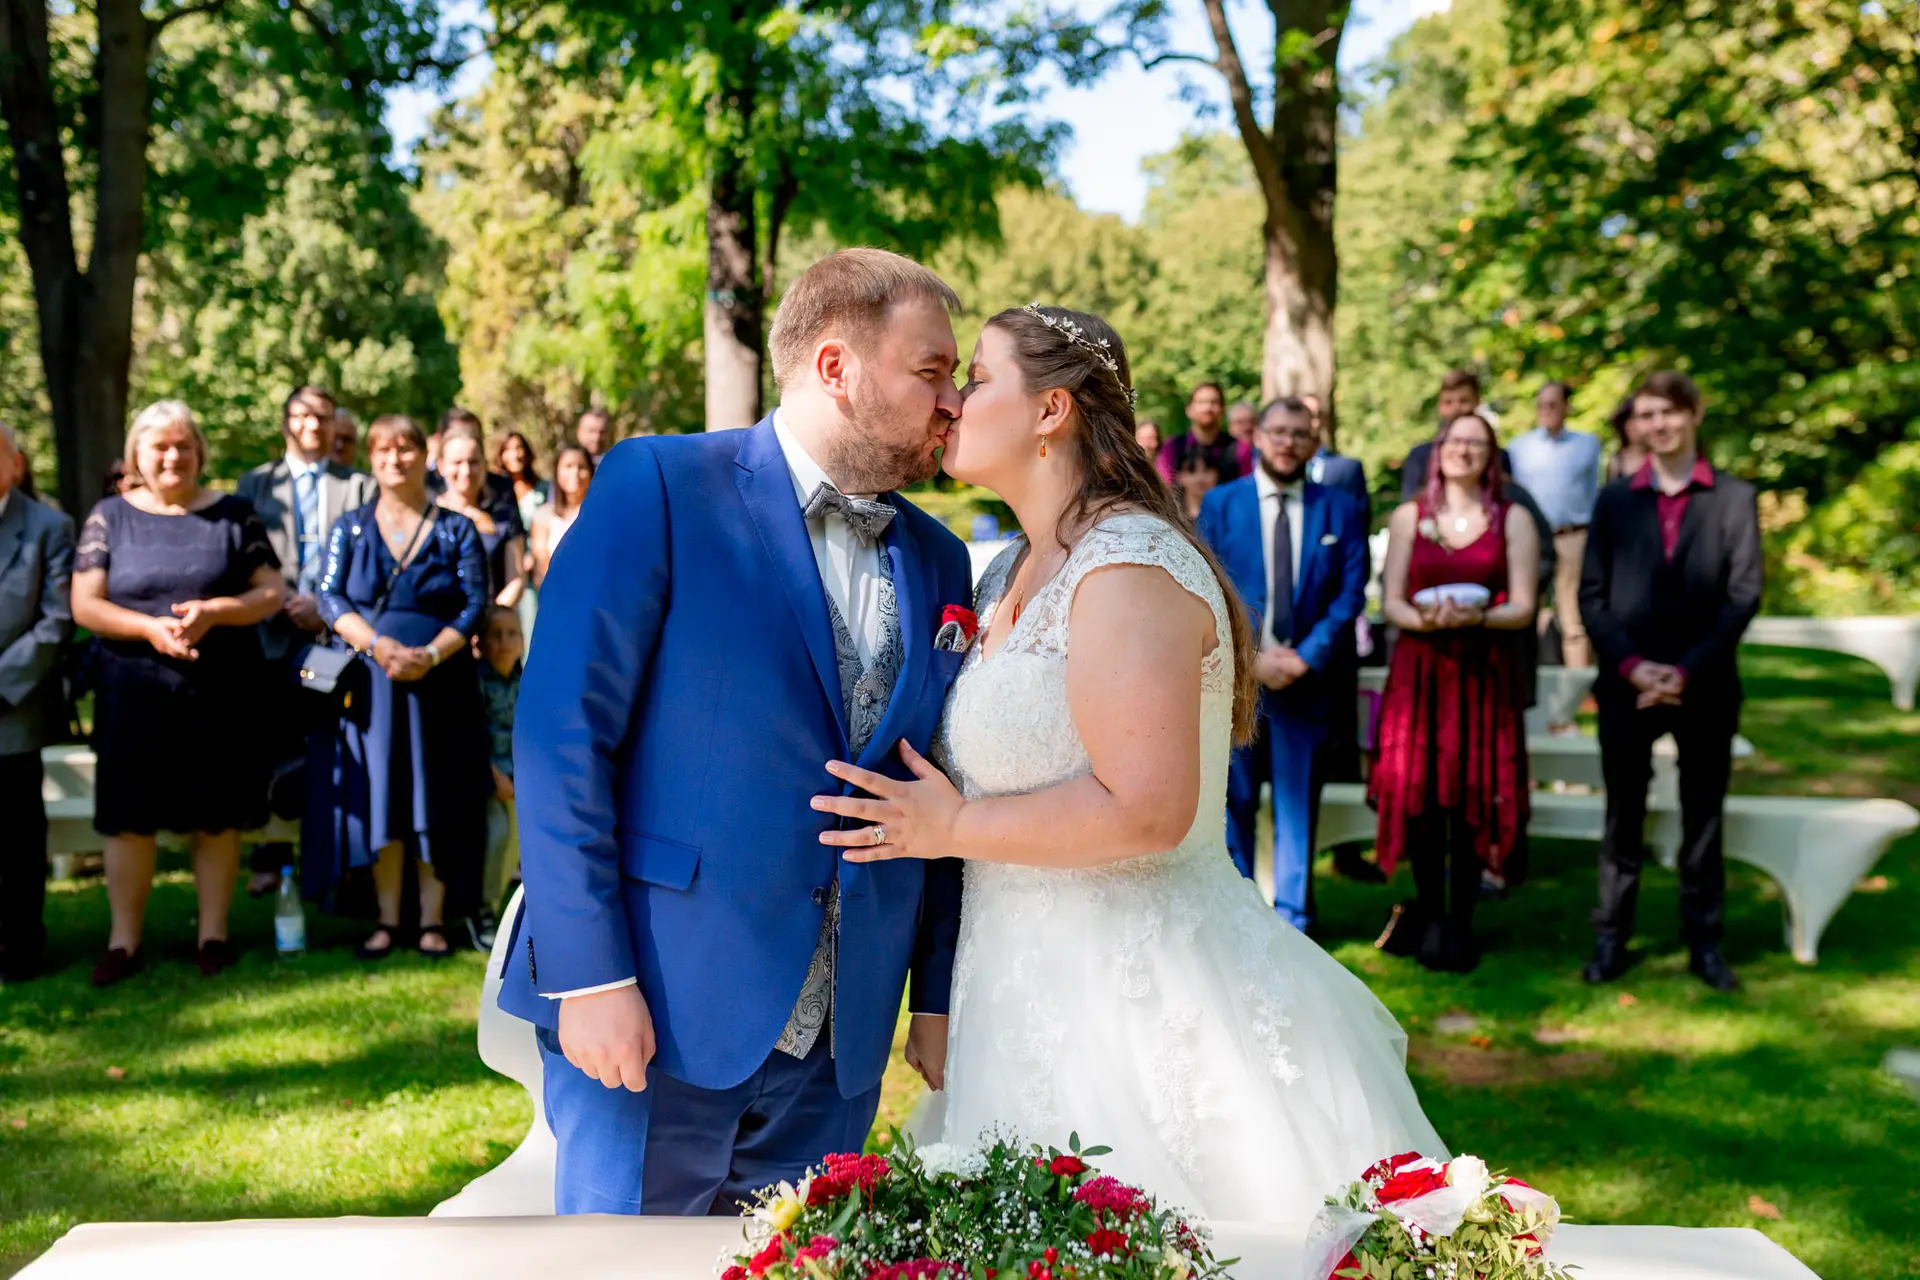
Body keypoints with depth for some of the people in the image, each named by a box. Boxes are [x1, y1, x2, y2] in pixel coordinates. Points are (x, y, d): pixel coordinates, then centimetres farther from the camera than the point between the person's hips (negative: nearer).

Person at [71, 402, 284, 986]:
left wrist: (213, 612, -17)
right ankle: (124, 941, 14)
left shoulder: (233, 514, 4)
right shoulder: (110, 517, 4)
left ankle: (213, 934, 16)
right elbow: (84, 605, -1)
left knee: (218, 817, 5)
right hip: (134, 694, 0)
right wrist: (151, 628, -17)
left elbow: (271, 592, 1)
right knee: (129, 817, 4)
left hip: (221, 693, 0)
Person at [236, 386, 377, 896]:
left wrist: (328, 608, -8)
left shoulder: (360, 486, 11)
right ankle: (270, 860, 11)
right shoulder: (255, 484, 15)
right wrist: (286, 603, -7)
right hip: (277, 637, 1)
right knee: (275, 756, 3)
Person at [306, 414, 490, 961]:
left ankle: (433, 919, 5)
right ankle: (386, 918, 6)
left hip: (441, 683, -1)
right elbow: (329, 596, 0)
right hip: (370, 683, 1)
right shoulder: (349, 528, 10)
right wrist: (378, 644, -17)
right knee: (380, 797, -1)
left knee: (436, 800, -1)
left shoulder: (457, 530, 7)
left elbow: (475, 604, -1)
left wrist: (432, 654, -18)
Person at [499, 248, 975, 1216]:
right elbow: (560, 734, -11)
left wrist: (939, 1000, 11)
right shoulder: (659, 485, -7)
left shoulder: (938, 561, 11)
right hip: (657, 1018, -5)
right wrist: (592, 978, -15)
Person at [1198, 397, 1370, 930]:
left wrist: (1306, 658, -11)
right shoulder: (1220, 503, 5)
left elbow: (1350, 595, 0)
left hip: (1307, 681, 0)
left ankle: (1291, 919, 15)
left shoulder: (1341, 510, 6)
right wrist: (1251, 658, -11)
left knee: (1298, 803, 5)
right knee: (1235, 801, 6)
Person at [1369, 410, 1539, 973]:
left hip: (1486, 673, -1)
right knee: (1420, 795, -1)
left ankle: (1460, 925, 10)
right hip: (1419, 670, 1)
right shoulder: (1408, 518, 10)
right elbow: (1390, 602, 4)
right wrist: (1424, 619, -17)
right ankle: (1429, 917, 16)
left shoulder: (1514, 522, 6)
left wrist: (1477, 617, -20)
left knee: (1474, 799, -2)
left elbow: (1522, 608, -1)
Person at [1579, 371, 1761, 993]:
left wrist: (1689, 671, -13)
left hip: (1705, 686, -1)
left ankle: (1704, 941, 17)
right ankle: (1610, 940, 14)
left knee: (1703, 818, 8)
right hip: (1626, 685, 1)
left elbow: (1744, 594, -4)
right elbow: (1591, 593, 3)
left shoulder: (1735, 498, 2)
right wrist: (1631, 665, -11)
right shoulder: (1615, 500, 6)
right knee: (1623, 818, 7)